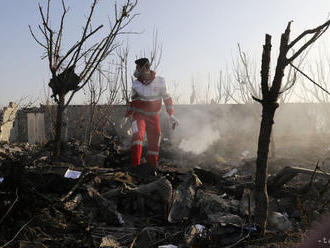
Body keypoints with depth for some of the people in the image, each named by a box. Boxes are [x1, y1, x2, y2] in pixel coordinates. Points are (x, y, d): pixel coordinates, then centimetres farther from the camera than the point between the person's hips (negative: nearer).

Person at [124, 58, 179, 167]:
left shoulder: (160, 81, -8)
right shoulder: (135, 84, -3)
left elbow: (167, 98, 2)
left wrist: (172, 115, -4)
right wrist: (127, 117, 11)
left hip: (153, 117, 1)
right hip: (139, 115, -1)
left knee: (154, 144, 6)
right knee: (137, 135, -28)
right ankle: (135, 165, -29)